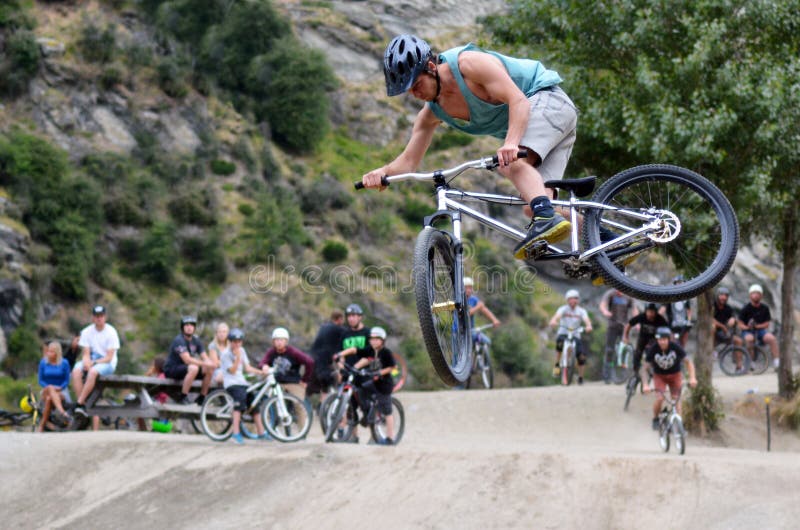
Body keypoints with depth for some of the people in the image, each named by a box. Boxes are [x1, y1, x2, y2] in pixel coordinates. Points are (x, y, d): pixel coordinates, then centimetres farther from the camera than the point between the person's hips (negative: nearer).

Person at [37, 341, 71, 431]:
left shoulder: (64, 363, 1)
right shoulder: (43, 363, 6)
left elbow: (66, 381, 3)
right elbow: (40, 381, 6)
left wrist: (59, 388, -17)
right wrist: (49, 387, -15)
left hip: (61, 392, -1)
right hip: (46, 391, 1)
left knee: (49, 399, -38)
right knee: (50, 388, -39)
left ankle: (41, 425, -39)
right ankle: (62, 413, -58)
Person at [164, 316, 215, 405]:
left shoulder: (196, 341, 5)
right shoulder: (179, 340, -20)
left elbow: (205, 357, 0)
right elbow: (187, 360, -29)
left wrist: (210, 364, -25)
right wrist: (205, 364, -33)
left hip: (184, 368, 8)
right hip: (171, 369, -8)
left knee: (209, 370, -10)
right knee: (193, 368, -35)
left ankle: (201, 398, 2)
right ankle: (183, 398, -26)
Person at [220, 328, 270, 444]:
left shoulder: (241, 351, 14)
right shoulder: (226, 354, -7)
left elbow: (247, 368, 12)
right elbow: (232, 370, -13)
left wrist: (261, 372, -1)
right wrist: (238, 357, -21)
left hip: (242, 382, 8)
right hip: (231, 383, -8)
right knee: (241, 397, -32)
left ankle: (261, 432, 7)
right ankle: (236, 433, -35)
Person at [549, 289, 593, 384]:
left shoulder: (581, 311, 1)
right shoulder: (563, 309, -4)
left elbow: (586, 320, -16)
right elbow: (557, 316, -23)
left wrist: (589, 326, -39)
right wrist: (553, 321, -47)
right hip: (563, 333, -2)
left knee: (582, 357, -12)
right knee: (560, 343, -37)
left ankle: (580, 378, 9)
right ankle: (557, 365, -18)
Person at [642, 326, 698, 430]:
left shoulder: (675, 347, -25)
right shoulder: (653, 349, -25)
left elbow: (688, 362, -19)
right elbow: (645, 369, -22)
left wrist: (692, 378, -32)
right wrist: (645, 385, -35)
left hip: (675, 375, 1)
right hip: (659, 375, -1)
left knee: (676, 399, -8)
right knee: (660, 398, -18)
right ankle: (655, 419, 8)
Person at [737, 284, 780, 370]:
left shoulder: (764, 308, 3)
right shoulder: (745, 309, -4)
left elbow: (767, 324, 3)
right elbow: (740, 325, -3)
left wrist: (756, 326, -15)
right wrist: (747, 327, -24)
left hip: (760, 330, 2)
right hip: (748, 331, -2)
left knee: (771, 338, -28)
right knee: (749, 339, -38)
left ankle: (776, 361, -24)